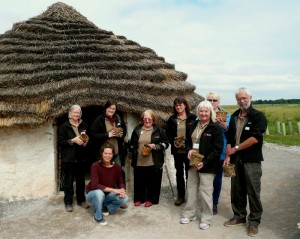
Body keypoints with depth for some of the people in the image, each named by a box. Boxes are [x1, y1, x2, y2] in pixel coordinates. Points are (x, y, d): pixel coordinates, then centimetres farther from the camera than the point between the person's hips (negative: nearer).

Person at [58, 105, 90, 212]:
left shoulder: (84, 126, 8)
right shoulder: (64, 126, -4)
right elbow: (60, 141, -8)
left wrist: (85, 142, -7)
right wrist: (72, 140, -20)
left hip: (81, 158, 4)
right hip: (68, 158, -4)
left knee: (81, 180, 13)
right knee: (68, 181, 4)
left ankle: (81, 200, 27)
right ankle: (68, 202, 17)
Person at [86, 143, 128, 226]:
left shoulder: (117, 166, -11)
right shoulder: (95, 166, -24)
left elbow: (120, 182, 1)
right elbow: (94, 185, -32)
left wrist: (122, 190, -22)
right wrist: (113, 190, -35)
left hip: (108, 194, 4)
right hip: (93, 193, -4)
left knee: (124, 198, -19)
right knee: (99, 193, -38)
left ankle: (105, 207, 6)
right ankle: (98, 216, -11)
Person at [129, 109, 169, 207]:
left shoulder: (159, 130, -1)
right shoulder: (137, 129, 8)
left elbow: (165, 143, 1)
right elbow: (132, 144, 15)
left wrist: (156, 146, -16)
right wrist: (132, 157, 12)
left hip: (154, 162, -2)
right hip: (139, 161, 3)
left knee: (152, 181, 5)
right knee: (139, 181, 10)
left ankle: (150, 199, 21)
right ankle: (139, 198, 26)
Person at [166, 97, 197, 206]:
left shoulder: (193, 117, -5)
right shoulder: (172, 119, 5)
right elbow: (168, 134, 7)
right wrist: (173, 142, -9)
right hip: (177, 151, 3)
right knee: (179, 173, 12)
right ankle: (180, 196, 24)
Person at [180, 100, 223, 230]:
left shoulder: (216, 127, -10)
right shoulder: (194, 125, 10)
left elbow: (217, 149, -14)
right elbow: (188, 141, 18)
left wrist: (204, 162, -20)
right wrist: (189, 150, -5)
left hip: (207, 165, -6)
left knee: (205, 192, 1)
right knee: (191, 188, 14)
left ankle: (206, 219, 17)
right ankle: (189, 214, 28)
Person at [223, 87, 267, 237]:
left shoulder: (258, 116, -6)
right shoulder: (234, 117, 12)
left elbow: (255, 138, -17)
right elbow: (229, 138, 11)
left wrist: (236, 148, -12)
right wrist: (228, 156, 1)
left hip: (252, 160, -5)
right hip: (236, 159, 5)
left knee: (253, 191, 3)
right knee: (237, 189, 13)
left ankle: (254, 222, 18)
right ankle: (239, 216, 30)